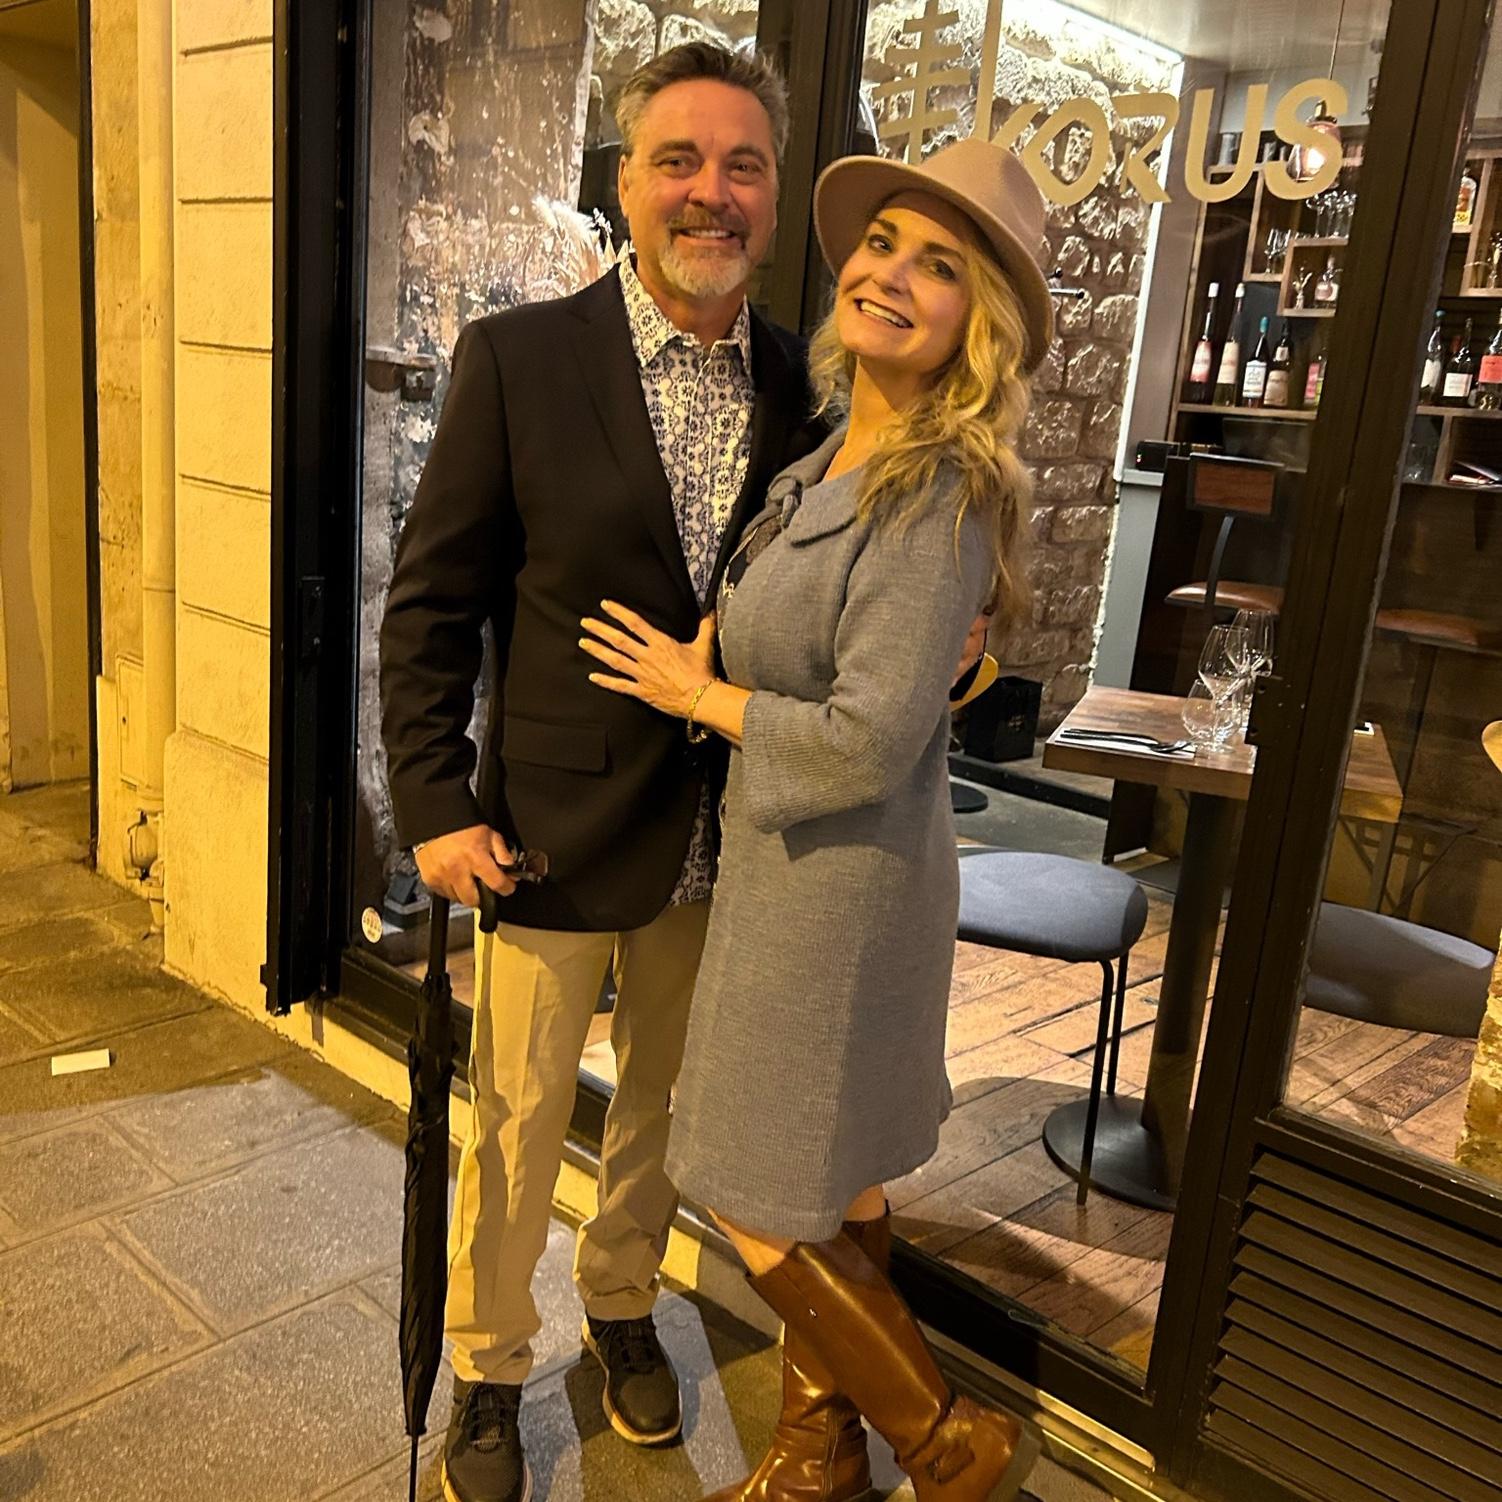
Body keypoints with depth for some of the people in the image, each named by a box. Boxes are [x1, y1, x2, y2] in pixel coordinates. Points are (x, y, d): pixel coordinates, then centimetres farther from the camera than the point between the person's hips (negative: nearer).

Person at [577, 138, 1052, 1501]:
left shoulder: (939, 495, -22)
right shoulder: (834, 461, 5)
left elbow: (868, 741, -25)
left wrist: (696, 692, -12)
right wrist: (715, 669, 7)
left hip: (837, 883, -9)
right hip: (793, 866, 9)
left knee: (762, 1204, 4)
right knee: (838, 1180, 21)